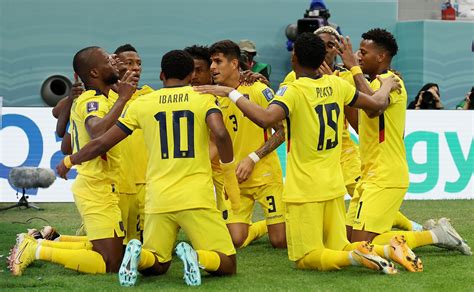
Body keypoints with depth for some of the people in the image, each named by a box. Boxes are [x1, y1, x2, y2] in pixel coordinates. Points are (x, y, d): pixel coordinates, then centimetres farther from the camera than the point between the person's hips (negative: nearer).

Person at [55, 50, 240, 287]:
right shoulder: (204, 98, 4)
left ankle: (138, 254, -16)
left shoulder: (142, 103, 9)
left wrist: (69, 161, 27)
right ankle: (196, 256, -27)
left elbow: (102, 143, 11)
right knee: (226, 265, 6)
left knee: (156, 265, 19)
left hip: (158, 201, 3)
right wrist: (230, 175, -1)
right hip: (197, 198, -2)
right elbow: (220, 134, -15)